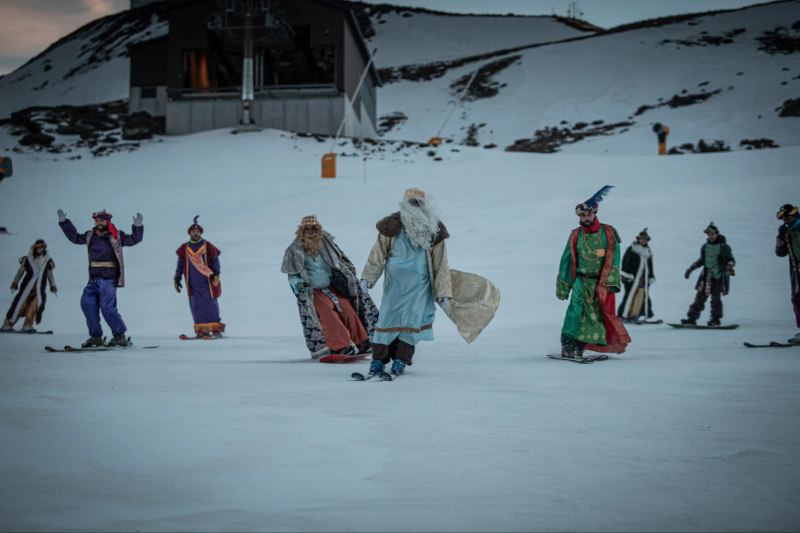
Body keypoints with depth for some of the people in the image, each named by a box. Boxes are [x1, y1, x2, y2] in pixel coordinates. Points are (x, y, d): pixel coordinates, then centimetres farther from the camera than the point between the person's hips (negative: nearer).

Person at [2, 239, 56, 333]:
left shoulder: (48, 261, 10)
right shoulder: (27, 260, 4)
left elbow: (50, 275, 17)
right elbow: (20, 272, 12)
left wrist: (53, 287, 12)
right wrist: (15, 284, 11)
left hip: (40, 289, 2)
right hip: (27, 286, -2)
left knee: (34, 305, -14)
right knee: (21, 304, -5)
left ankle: (27, 326, -10)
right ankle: (7, 324, 3)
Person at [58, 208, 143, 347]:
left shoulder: (116, 235, 1)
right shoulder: (90, 235, 14)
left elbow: (134, 239, -3)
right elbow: (75, 237, 25)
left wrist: (138, 226, -18)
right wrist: (64, 222, 22)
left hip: (109, 279, -6)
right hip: (94, 279, 6)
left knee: (107, 307, -13)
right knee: (87, 302, -5)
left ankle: (120, 336, -2)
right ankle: (96, 336, 2)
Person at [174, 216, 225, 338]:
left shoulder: (208, 246, 5)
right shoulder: (184, 249, 12)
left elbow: (215, 260, 4)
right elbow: (180, 264, 18)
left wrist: (216, 274, -9)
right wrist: (177, 279, 13)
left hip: (207, 281, -2)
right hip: (193, 283, 2)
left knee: (211, 304, -4)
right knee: (196, 305, -4)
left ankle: (216, 329, -1)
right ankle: (202, 330, -3)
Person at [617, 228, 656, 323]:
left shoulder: (648, 252, 19)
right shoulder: (631, 249, 0)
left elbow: (650, 266, 26)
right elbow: (626, 263, -5)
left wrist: (651, 277, 21)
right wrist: (627, 275, -12)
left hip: (643, 278, 6)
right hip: (632, 276, -6)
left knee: (641, 295, -3)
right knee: (630, 295, -11)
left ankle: (635, 315, 2)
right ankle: (624, 315, -9)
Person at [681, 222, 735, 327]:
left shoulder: (724, 247, 0)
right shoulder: (705, 247, 15)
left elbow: (731, 260, -2)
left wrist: (729, 266, -23)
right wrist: (691, 268, 23)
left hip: (719, 277, -4)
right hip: (707, 276, 4)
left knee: (716, 299, -6)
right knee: (700, 297, -1)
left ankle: (715, 320, 5)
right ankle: (692, 319, -3)